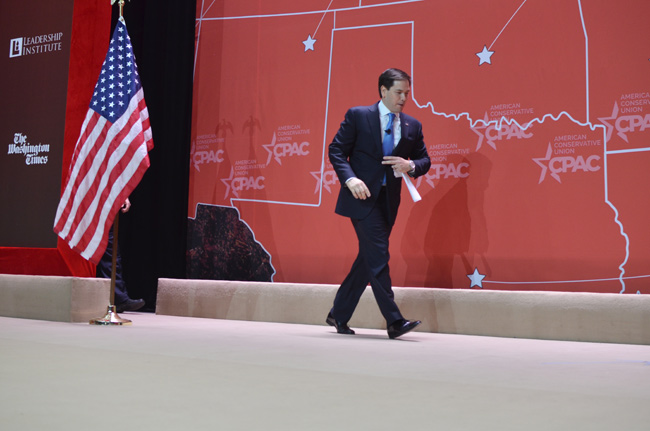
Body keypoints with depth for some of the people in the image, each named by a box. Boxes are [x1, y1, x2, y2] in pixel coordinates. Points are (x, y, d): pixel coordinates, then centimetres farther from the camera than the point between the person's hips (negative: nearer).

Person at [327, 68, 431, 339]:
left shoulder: (412, 126, 11)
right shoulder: (357, 116, -1)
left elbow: (425, 160, 15)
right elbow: (336, 150, -3)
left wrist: (410, 165, -9)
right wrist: (350, 178, -18)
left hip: (388, 201, 6)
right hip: (362, 196, -6)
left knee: (368, 259, 9)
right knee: (378, 256, -12)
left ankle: (338, 315, 22)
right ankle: (394, 321, -9)